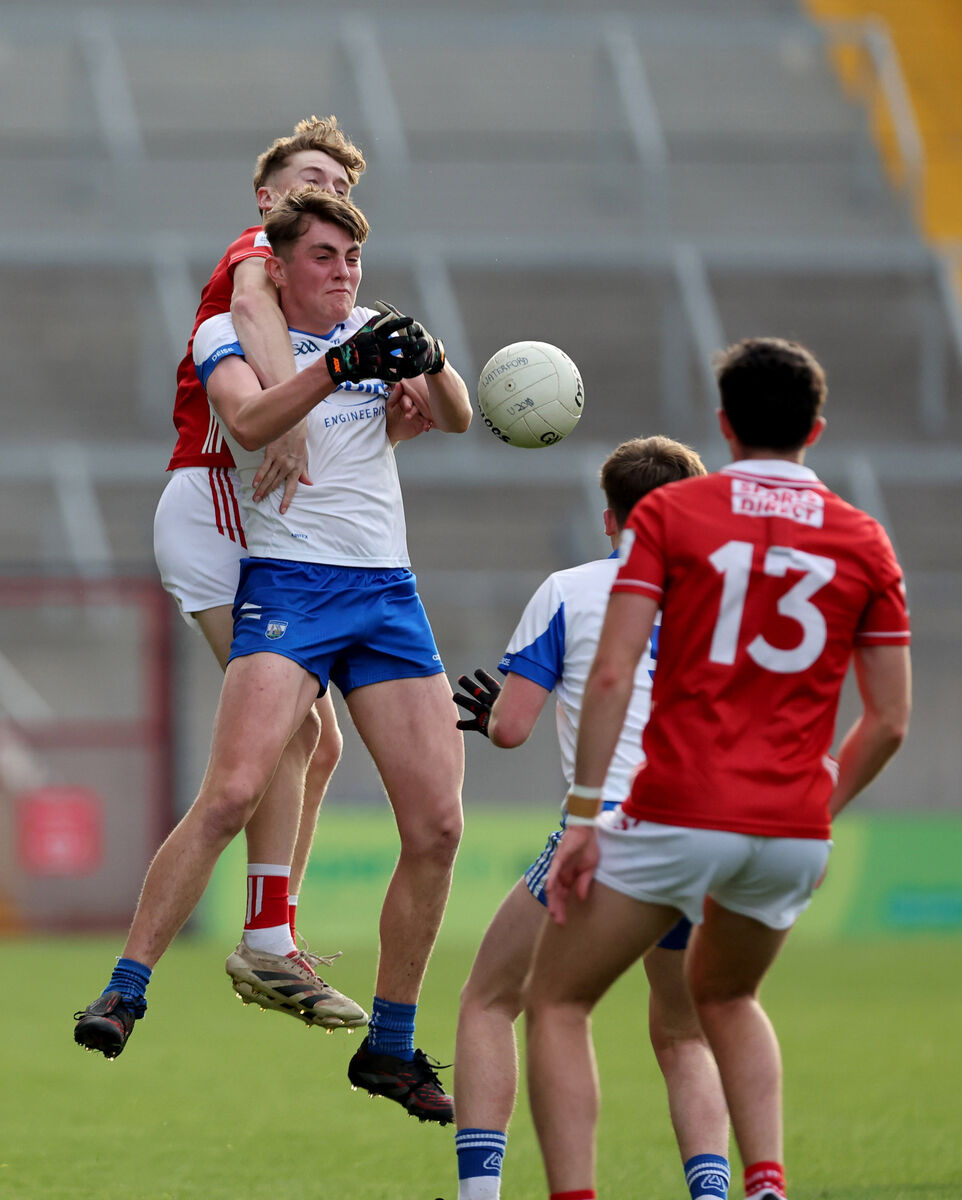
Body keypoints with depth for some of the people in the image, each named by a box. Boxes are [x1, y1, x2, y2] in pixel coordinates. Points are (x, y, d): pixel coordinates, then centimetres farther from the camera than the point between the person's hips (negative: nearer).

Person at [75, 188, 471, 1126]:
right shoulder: (227, 335, 2)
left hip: (388, 592, 5)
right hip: (286, 586, -5)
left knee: (436, 826, -1)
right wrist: (339, 366, -33)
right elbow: (250, 421, -18)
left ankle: (390, 1047, 10)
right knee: (232, 793, -24)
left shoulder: (372, 334, 15)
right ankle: (123, 993, -16)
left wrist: (430, 365, -19)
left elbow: (454, 419, 3)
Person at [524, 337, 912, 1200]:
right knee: (725, 998, 30)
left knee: (556, 1005, 10)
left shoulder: (668, 513, -1)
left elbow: (612, 674, -10)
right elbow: (889, 721, 7)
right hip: (796, 831, 4)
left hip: (680, 813, -4)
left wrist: (583, 817, -7)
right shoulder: (863, 541, 7)